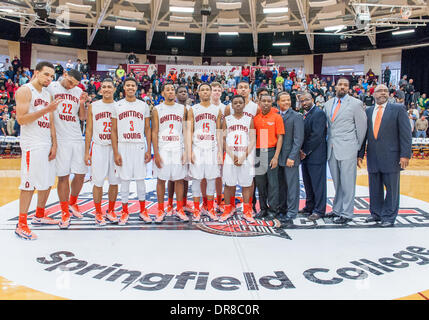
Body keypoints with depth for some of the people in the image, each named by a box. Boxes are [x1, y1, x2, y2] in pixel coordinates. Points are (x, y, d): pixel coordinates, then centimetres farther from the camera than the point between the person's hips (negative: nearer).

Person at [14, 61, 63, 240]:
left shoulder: (47, 94, 17)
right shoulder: (25, 91, -7)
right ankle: (21, 225, 1)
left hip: (47, 144, 8)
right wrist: (46, 109, -22)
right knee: (29, 184, -6)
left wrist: (54, 145, 9)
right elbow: (21, 119, -17)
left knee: (47, 183, 13)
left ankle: (39, 216, 28)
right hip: (32, 145, -8)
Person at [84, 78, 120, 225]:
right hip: (98, 147, -1)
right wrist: (86, 152, 1)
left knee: (114, 181, 4)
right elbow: (89, 130, 6)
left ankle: (110, 211, 20)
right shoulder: (93, 106, 5)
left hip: (115, 147, 1)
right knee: (98, 182, 0)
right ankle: (98, 213, 13)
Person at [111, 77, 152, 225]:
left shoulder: (144, 105, 7)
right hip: (123, 146, 0)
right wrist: (115, 152, -4)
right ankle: (125, 211, 14)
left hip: (139, 146, 1)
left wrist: (149, 150, 0)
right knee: (124, 179, 3)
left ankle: (143, 210, 16)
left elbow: (147, 129, 7)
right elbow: (114, 130, 3)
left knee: (140, 178, 4)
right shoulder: (117, 106, 5)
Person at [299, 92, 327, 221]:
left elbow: (317, 135, -18)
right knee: (308, 183, 15)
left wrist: (305, 152, -14)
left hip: (316, 155, -9)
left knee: (318, 184, -2)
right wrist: (301, 151, 1)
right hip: (305, 155, 9)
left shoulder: (319, 113, -11)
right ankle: (310, 206, 27)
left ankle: (319, 210, 6)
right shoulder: (305, 115, 16)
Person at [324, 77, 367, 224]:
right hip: (331, 149, 5)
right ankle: (337, 209, 23)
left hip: (347, 149, -5)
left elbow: (361, 127, 1)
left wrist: (357, 146, 2)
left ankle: (346, 214, 5)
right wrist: (329, 142, 13)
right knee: (336, 183, 13)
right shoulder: (328, 104, 13)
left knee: (347, 183, -2)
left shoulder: (356, 103, -2)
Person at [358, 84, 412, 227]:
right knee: (375, 188, 11)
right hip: (372, 157, 3)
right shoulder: (368, 111, 11)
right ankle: (376, 213, 24)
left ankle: (389, 217, 14)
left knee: (391, 188, 3)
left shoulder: (398, 109, 1)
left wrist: (405, 154, -11)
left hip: (391, 157, -3)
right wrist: (360, 154, 8)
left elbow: (405, 133, -3)